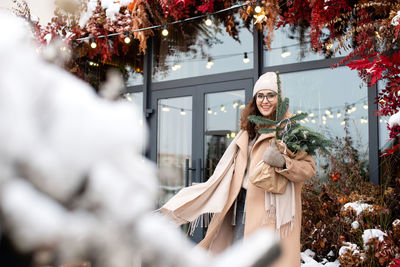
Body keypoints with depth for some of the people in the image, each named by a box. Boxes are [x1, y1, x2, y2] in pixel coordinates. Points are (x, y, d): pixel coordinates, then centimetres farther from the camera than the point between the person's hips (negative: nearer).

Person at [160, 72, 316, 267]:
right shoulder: (248, 130, 18)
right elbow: (230, 170, 21)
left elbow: (309, 168, -5)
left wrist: (282, 162, -23)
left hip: (271, 209, -5)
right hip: (243, 204, 5)